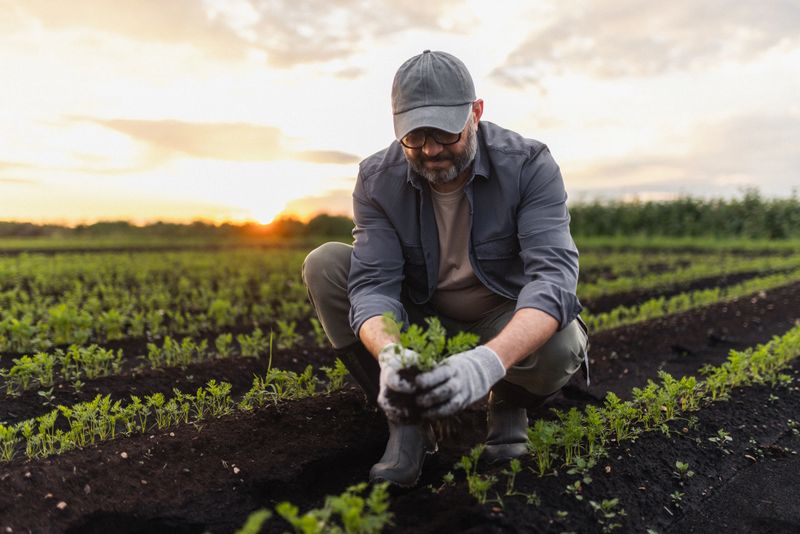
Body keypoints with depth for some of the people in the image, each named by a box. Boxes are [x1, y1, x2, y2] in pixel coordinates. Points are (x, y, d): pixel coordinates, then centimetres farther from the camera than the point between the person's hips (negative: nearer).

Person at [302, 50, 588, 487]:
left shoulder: (529, 166, -21)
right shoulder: (378, 180, -15)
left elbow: (554, 274, -34)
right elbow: (373, 283, -24)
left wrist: (489, 360, -53)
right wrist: (390, 354, -49)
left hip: (509, 323, -2)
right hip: (421, 321, 2)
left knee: (561, 346, -37)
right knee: (324, 264, -19)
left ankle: (509, 405, 3)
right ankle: (407, 419, -10)